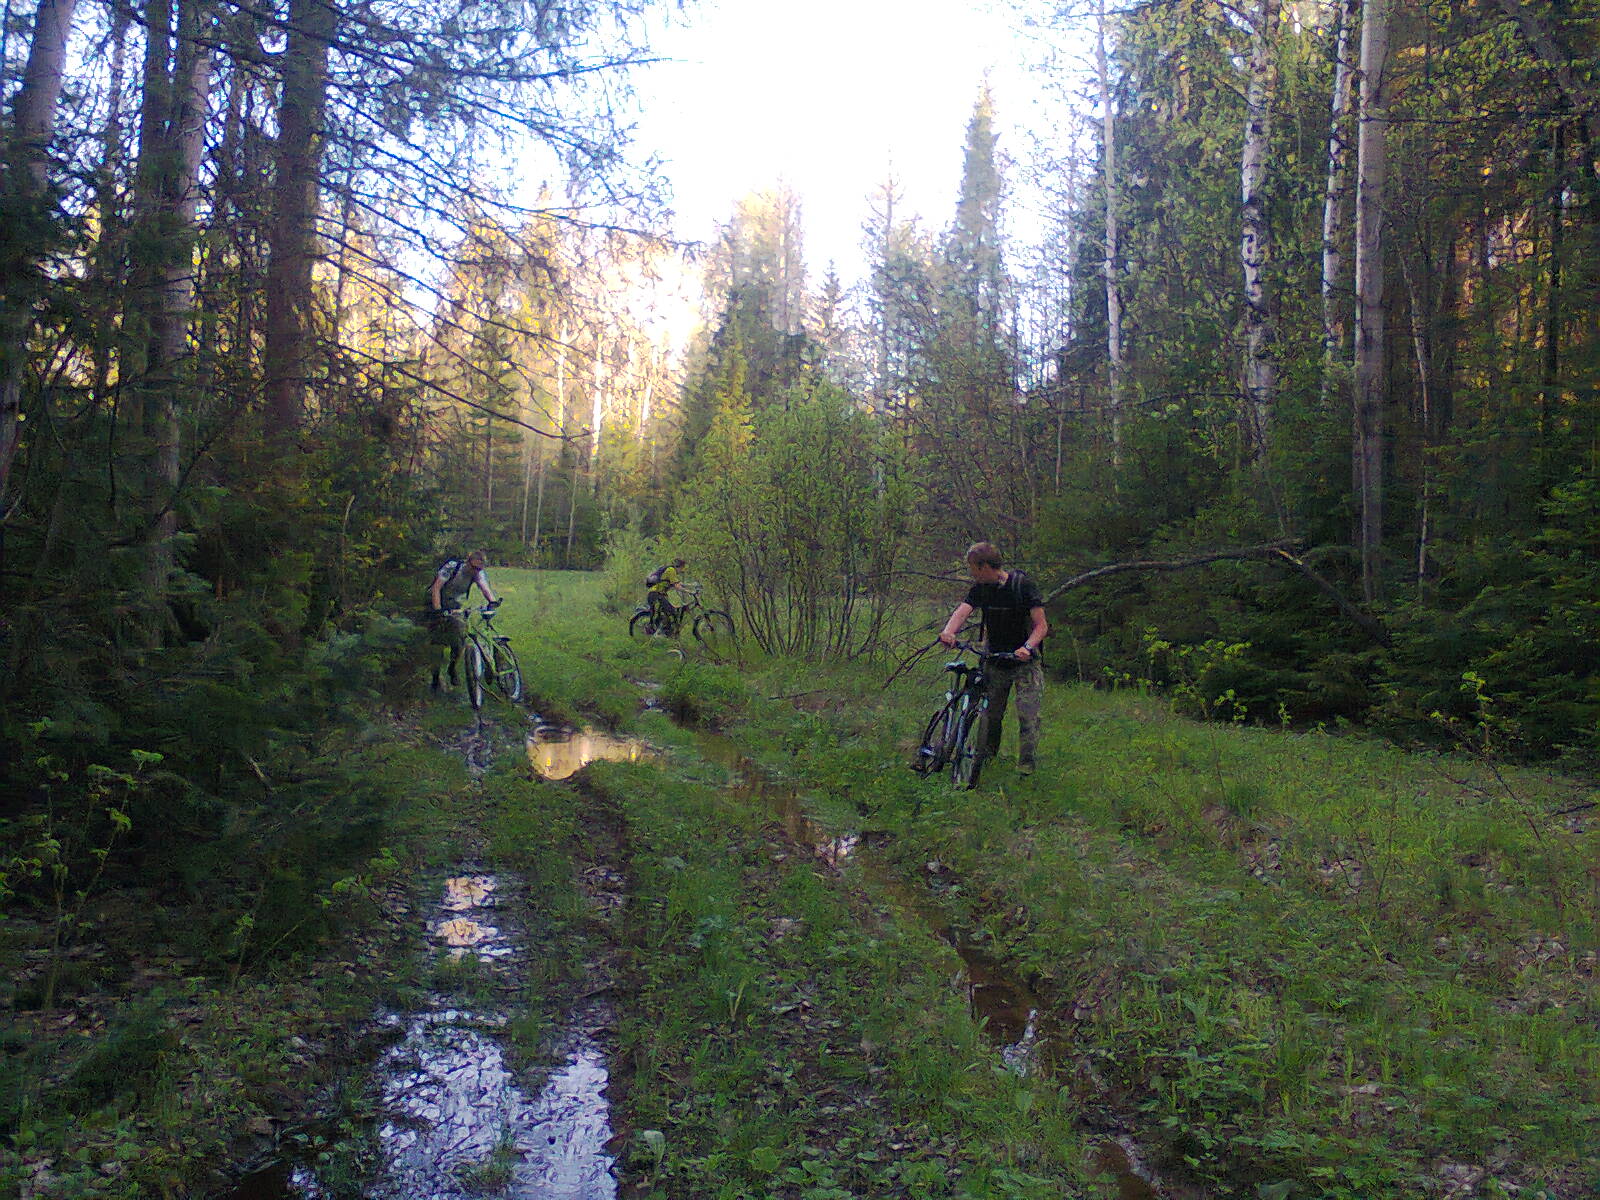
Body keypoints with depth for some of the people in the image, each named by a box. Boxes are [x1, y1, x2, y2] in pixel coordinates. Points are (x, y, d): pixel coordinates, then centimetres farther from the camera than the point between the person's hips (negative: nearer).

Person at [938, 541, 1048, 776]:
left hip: (1026, 662, -4)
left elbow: (1041, 625, -16)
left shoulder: (1023, 584, -14)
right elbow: (962, 611, -17)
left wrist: (1028, 647, -35)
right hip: (995, 660, 4)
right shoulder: (980, 588, -1)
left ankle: (1026, 764, 1)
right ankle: (987, 754, 29)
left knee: (1028, 714, -11)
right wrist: (948, 631, -39)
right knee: (990, 714, 8)